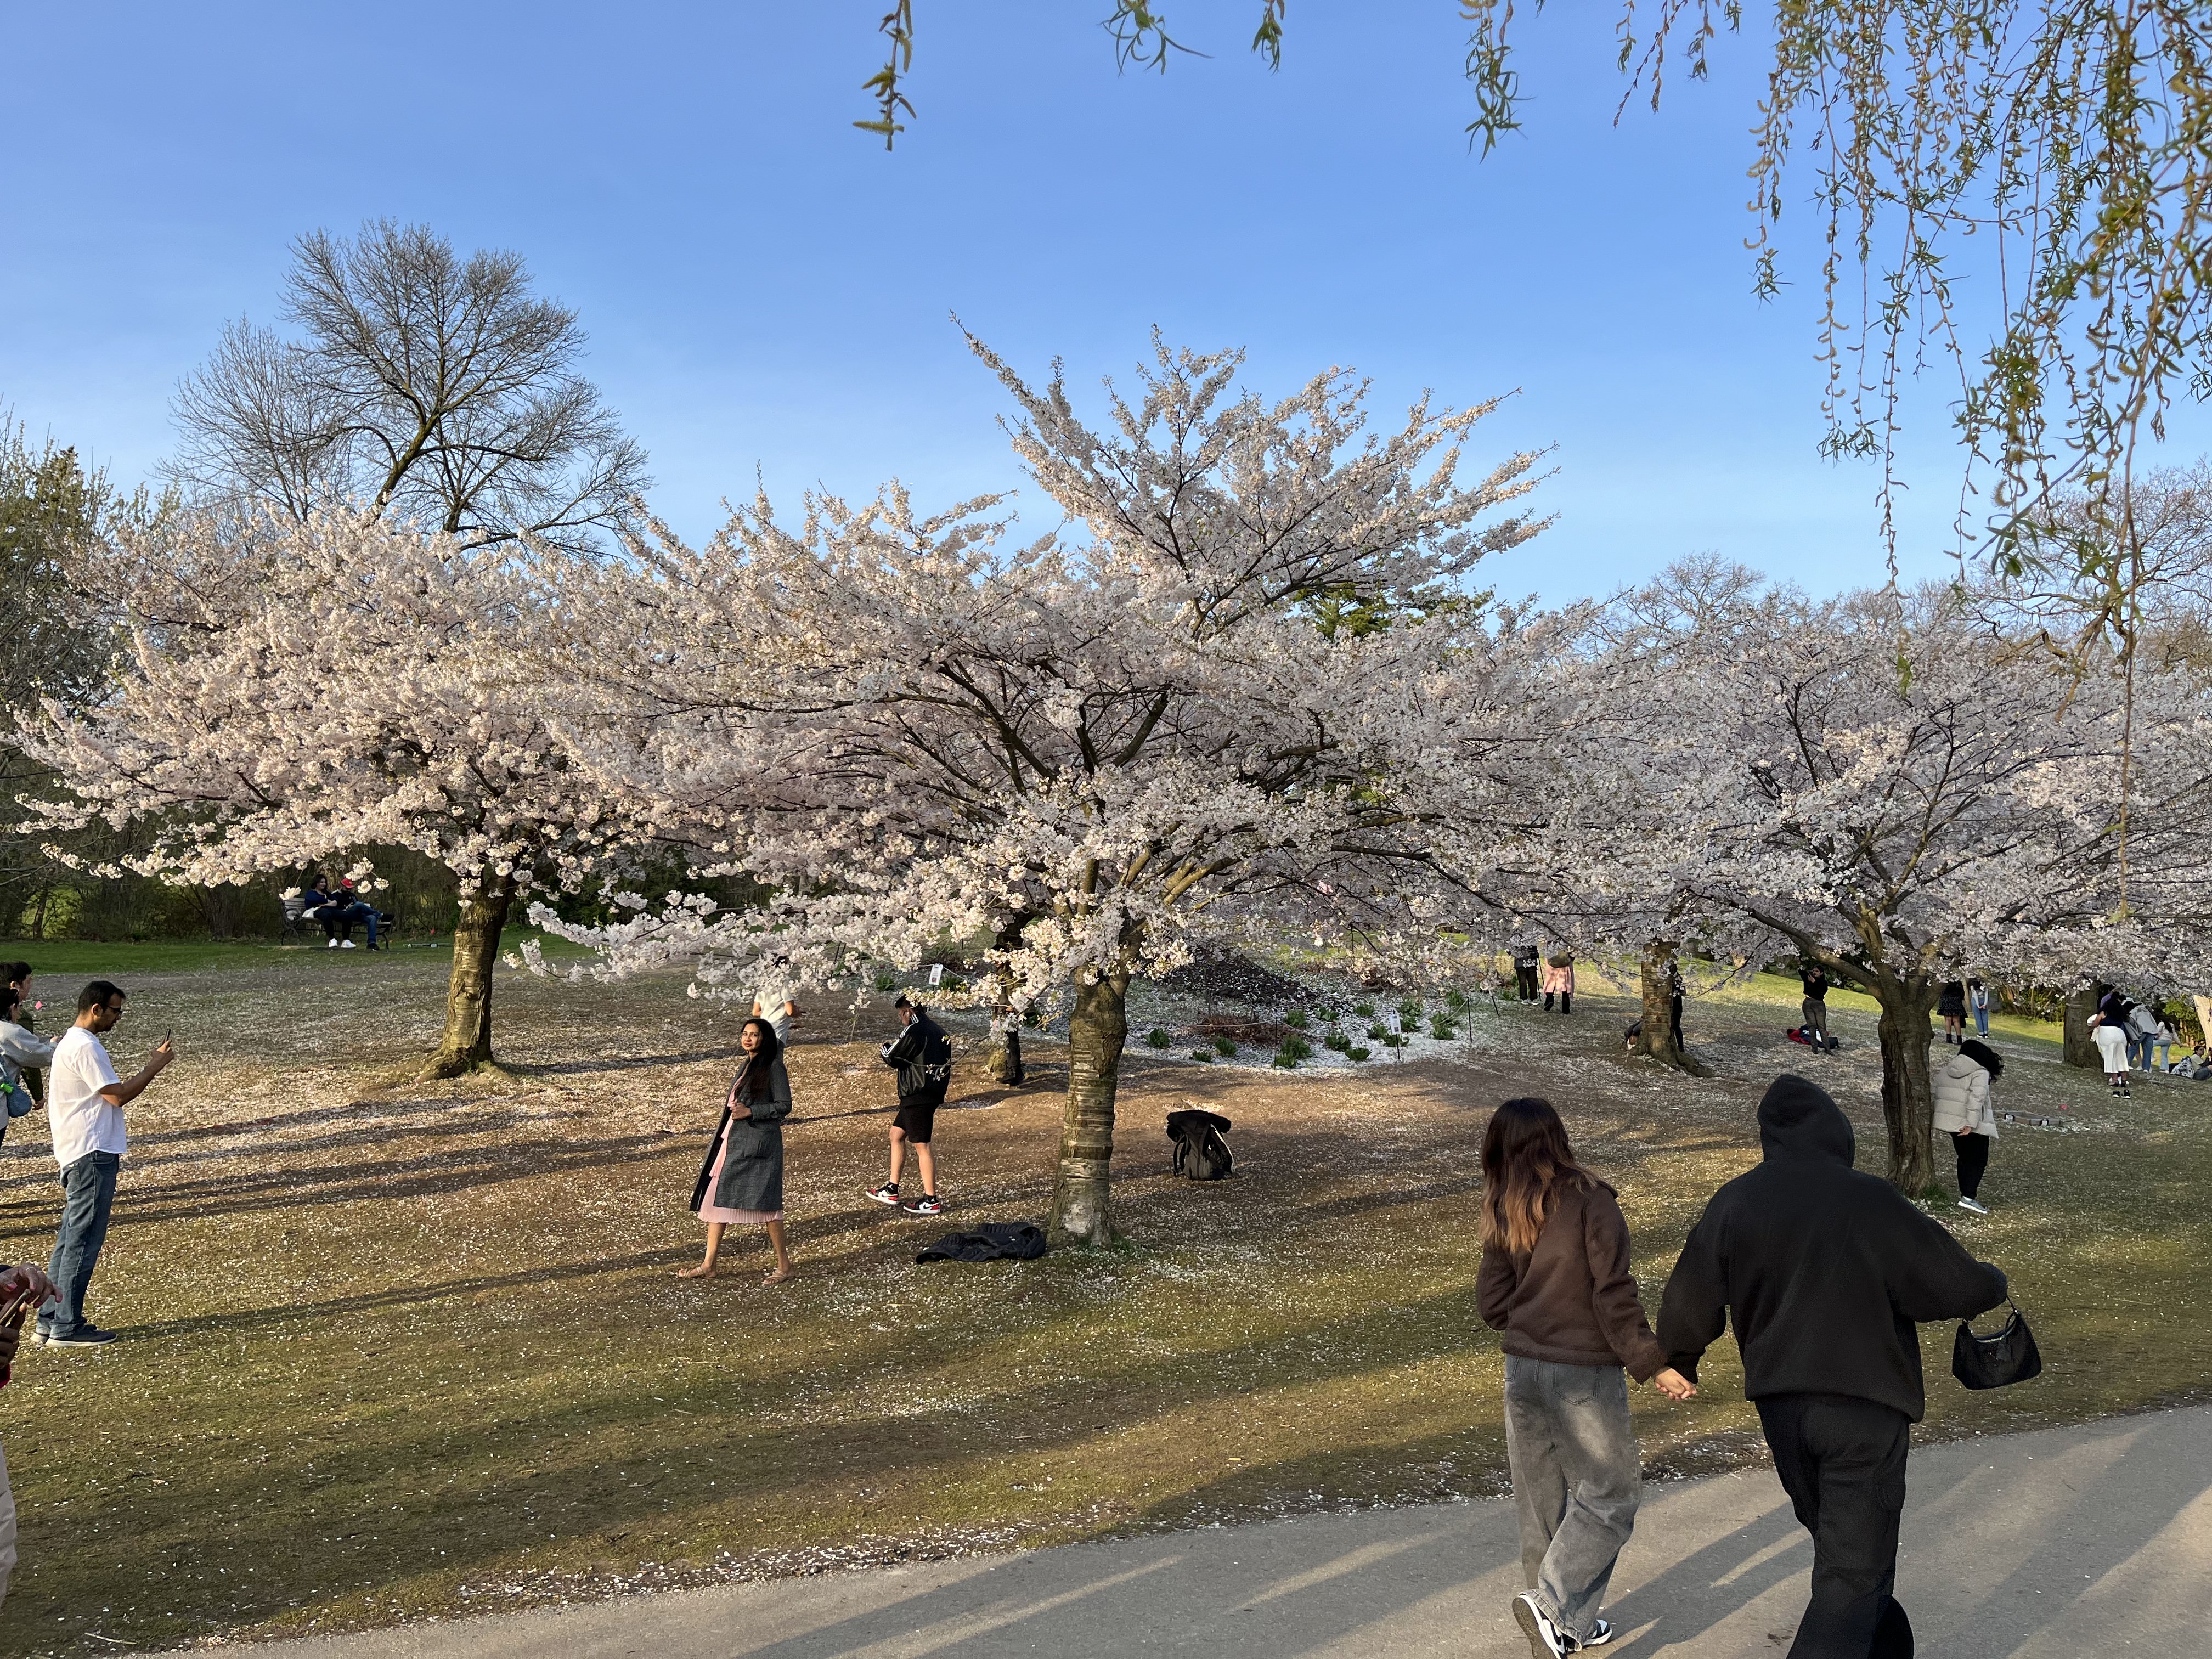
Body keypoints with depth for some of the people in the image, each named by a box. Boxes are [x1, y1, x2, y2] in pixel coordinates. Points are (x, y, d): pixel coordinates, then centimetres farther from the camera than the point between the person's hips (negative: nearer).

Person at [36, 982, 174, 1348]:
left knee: (70, 1239, 14)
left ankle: (50, 1320, 18)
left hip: (76, 1154, 11)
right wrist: (156, 1066, -11)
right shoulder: (86, 1047, -16)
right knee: (84, 1240, -6)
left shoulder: (70, 1042, 18)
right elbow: (118, 1096, -18)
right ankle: (67, 1327, -2)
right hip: (92, 1155, -11)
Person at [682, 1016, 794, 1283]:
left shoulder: (774, 1068, -10)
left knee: (764, 1203, -4)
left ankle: (784, 1266, 7)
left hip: (759, 1142, -9)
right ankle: (708, 1265, 14)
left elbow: (784, 1106, -13)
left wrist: (750, 1112, -18)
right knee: (717, 1198, 7)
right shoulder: (746, 1065, 15)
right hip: (732, 1141, 9)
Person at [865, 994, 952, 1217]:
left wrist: (889, 1045, 11)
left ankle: (931, 1201, -1)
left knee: (921, 1145, -5)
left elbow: (889, 1056, -12)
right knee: (897, 1135, 20)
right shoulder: (938, 1031, 12)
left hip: (918, 1097, -10)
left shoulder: (914, 1032, -17)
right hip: (930, 1094, 10)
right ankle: (891, 1190, 26)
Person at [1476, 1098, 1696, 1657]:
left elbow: (1493, 1304, 4)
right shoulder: (1589, 1200, -13)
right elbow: (1614, 1295, -16)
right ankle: (1553, 1602, -4)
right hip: (1584, 1374, -5)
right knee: (1608, 1492, 7)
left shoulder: (1503, 1214, 2)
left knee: (1542, 1500, 15)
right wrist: (1652, 1365, -8)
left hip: (1522, 1370, 6)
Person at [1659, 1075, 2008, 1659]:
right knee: (1853, 1572, 0)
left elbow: (1690, 1295, 7)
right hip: (1864, 1407, -5)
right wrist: (1992, 1284, 14)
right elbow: (1955, 1285, -9)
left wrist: (1677, 1361, 25)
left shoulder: (1733, 1203, -1)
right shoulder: (1871, 1202, -15)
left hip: (1779, 1406, 5)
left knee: (1838, 1541, 25)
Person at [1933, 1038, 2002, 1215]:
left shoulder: (1945, 1069, 11)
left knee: (1964, 1159, 18)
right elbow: (1977, 1098, -21)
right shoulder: (1980, 1072, -10)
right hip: (1974, 1126, -6)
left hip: (1950, 1121, 7)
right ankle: (1969, 1198, -9)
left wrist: (1940, 1121, 18)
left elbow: (1937, 1094, 14)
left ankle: (1966, 1193, 20)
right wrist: (1971, 1124, -25)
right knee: (1978, 1160, 1)